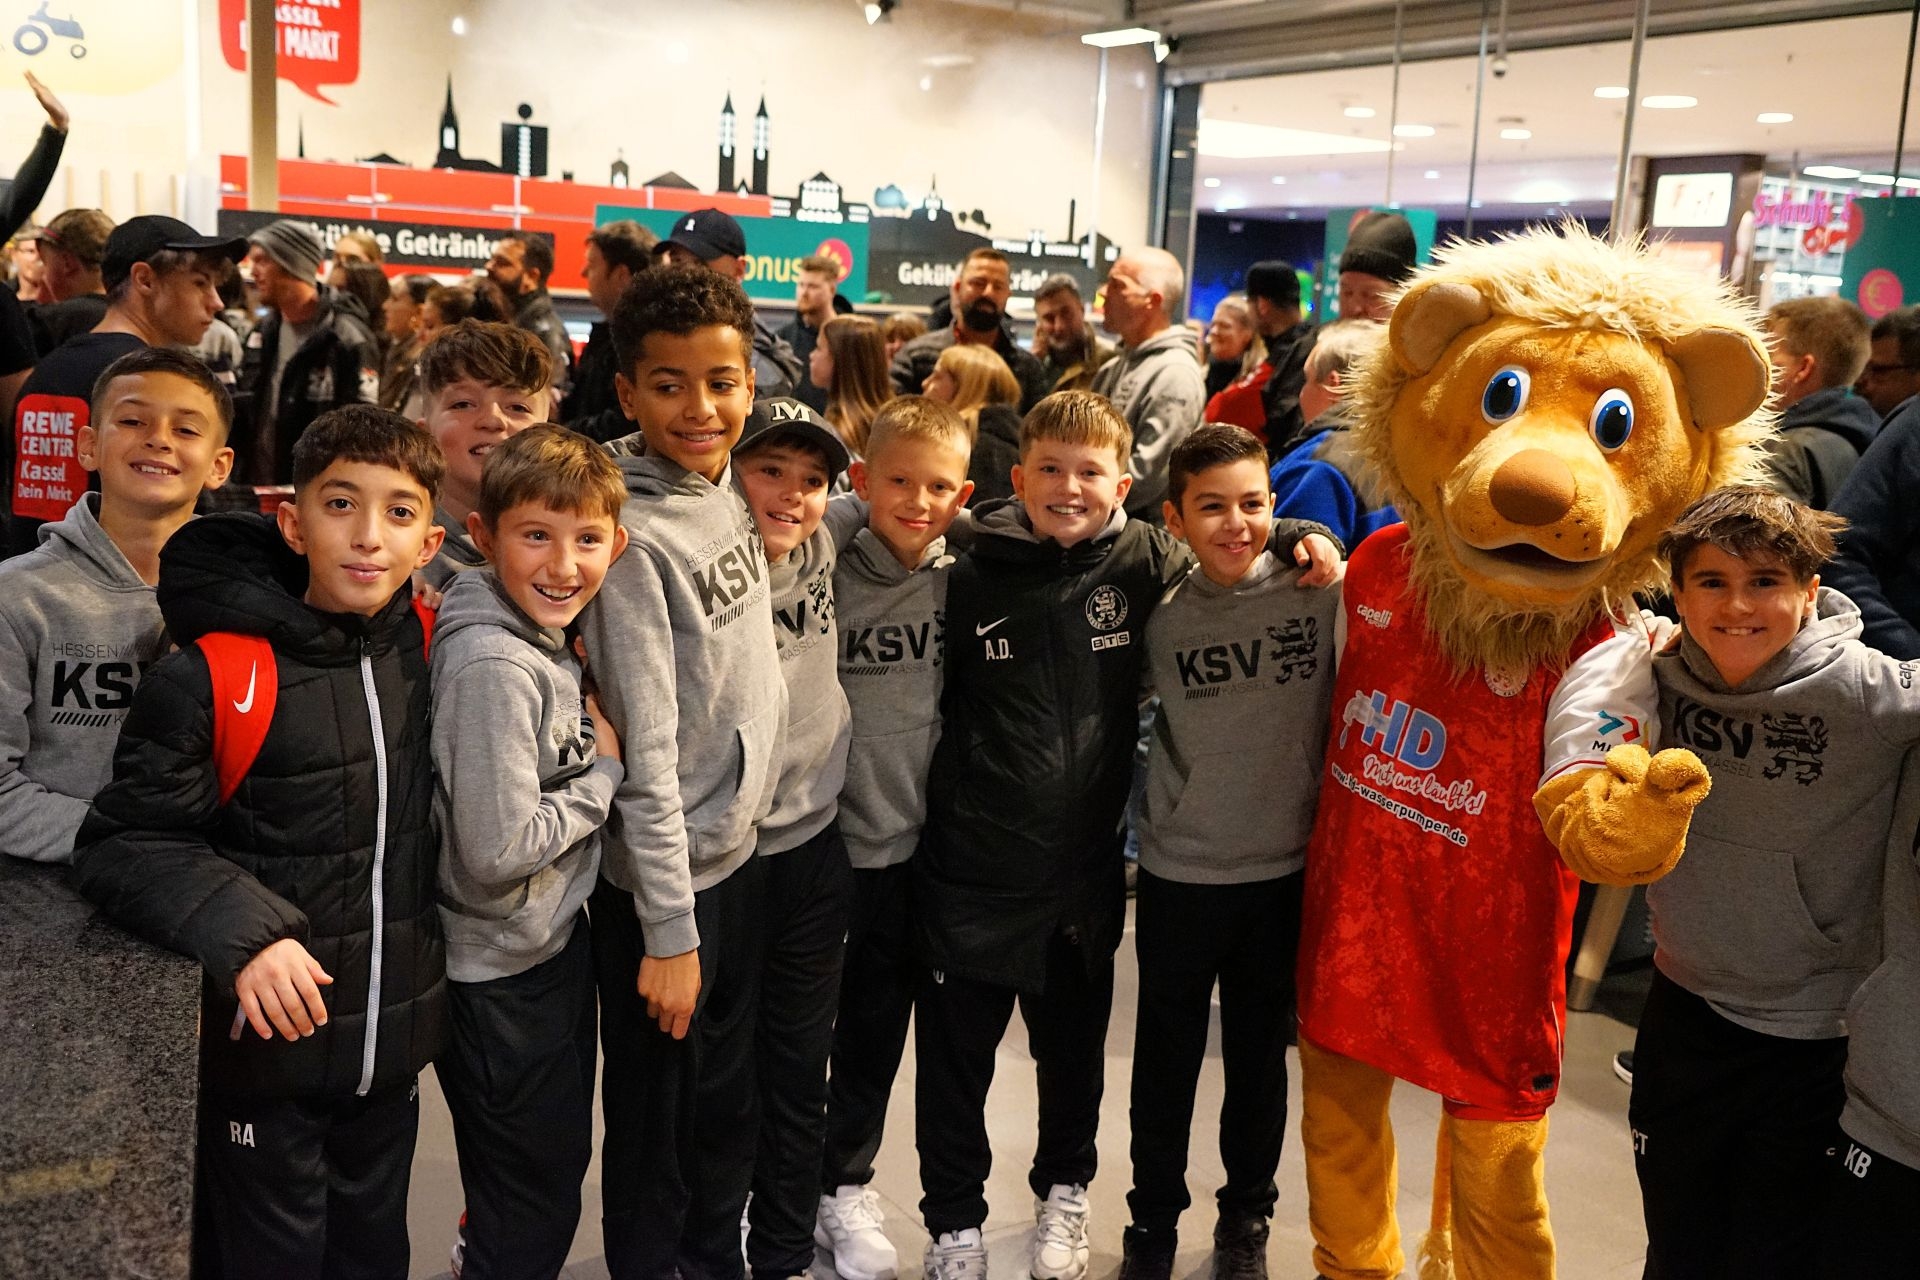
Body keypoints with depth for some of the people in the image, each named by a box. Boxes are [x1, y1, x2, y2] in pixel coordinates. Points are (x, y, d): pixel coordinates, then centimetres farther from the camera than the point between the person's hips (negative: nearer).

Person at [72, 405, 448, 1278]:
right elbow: (124, 845, -14)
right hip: (267, 1043, -4)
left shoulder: (426, 650, -3)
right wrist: (242, 934, -27)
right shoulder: (212, 676, -17)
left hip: (394, 1042, 4)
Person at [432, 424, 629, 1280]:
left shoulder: (547, 643, 2)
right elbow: (498, 848, -29)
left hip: (557, 949, 9)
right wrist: (606, 771, -18)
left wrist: (593, 755, -4)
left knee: (557, 1165, 25)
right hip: (503, 979, -9)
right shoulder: (494, 668, -26)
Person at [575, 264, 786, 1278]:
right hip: (665, 880, -7)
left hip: (740, 852, 8)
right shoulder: (634, 537, -21)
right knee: (654, 1128, 11)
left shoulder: (730, 491, 2)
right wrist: (668, 928, -19)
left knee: (727, 1112, 23)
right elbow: (646, 749, -21)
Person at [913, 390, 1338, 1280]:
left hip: (1083, 870, 2)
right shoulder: (968, 581, -7)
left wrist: (1295, 536, -6)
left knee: (1074, 1055, 20)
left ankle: (1063, 1193, 45)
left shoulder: (1143, 562, -5)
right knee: (954, 1062, 11)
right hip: (970, 872, -1)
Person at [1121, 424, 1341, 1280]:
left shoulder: (1322, 594, -11)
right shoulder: (1162, 616, -5)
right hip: (1178, 874, 1)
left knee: (1260, 1055, 15)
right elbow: (1135, 725, 6)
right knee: (1166, 1058, 14)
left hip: (1286, 871, -1)